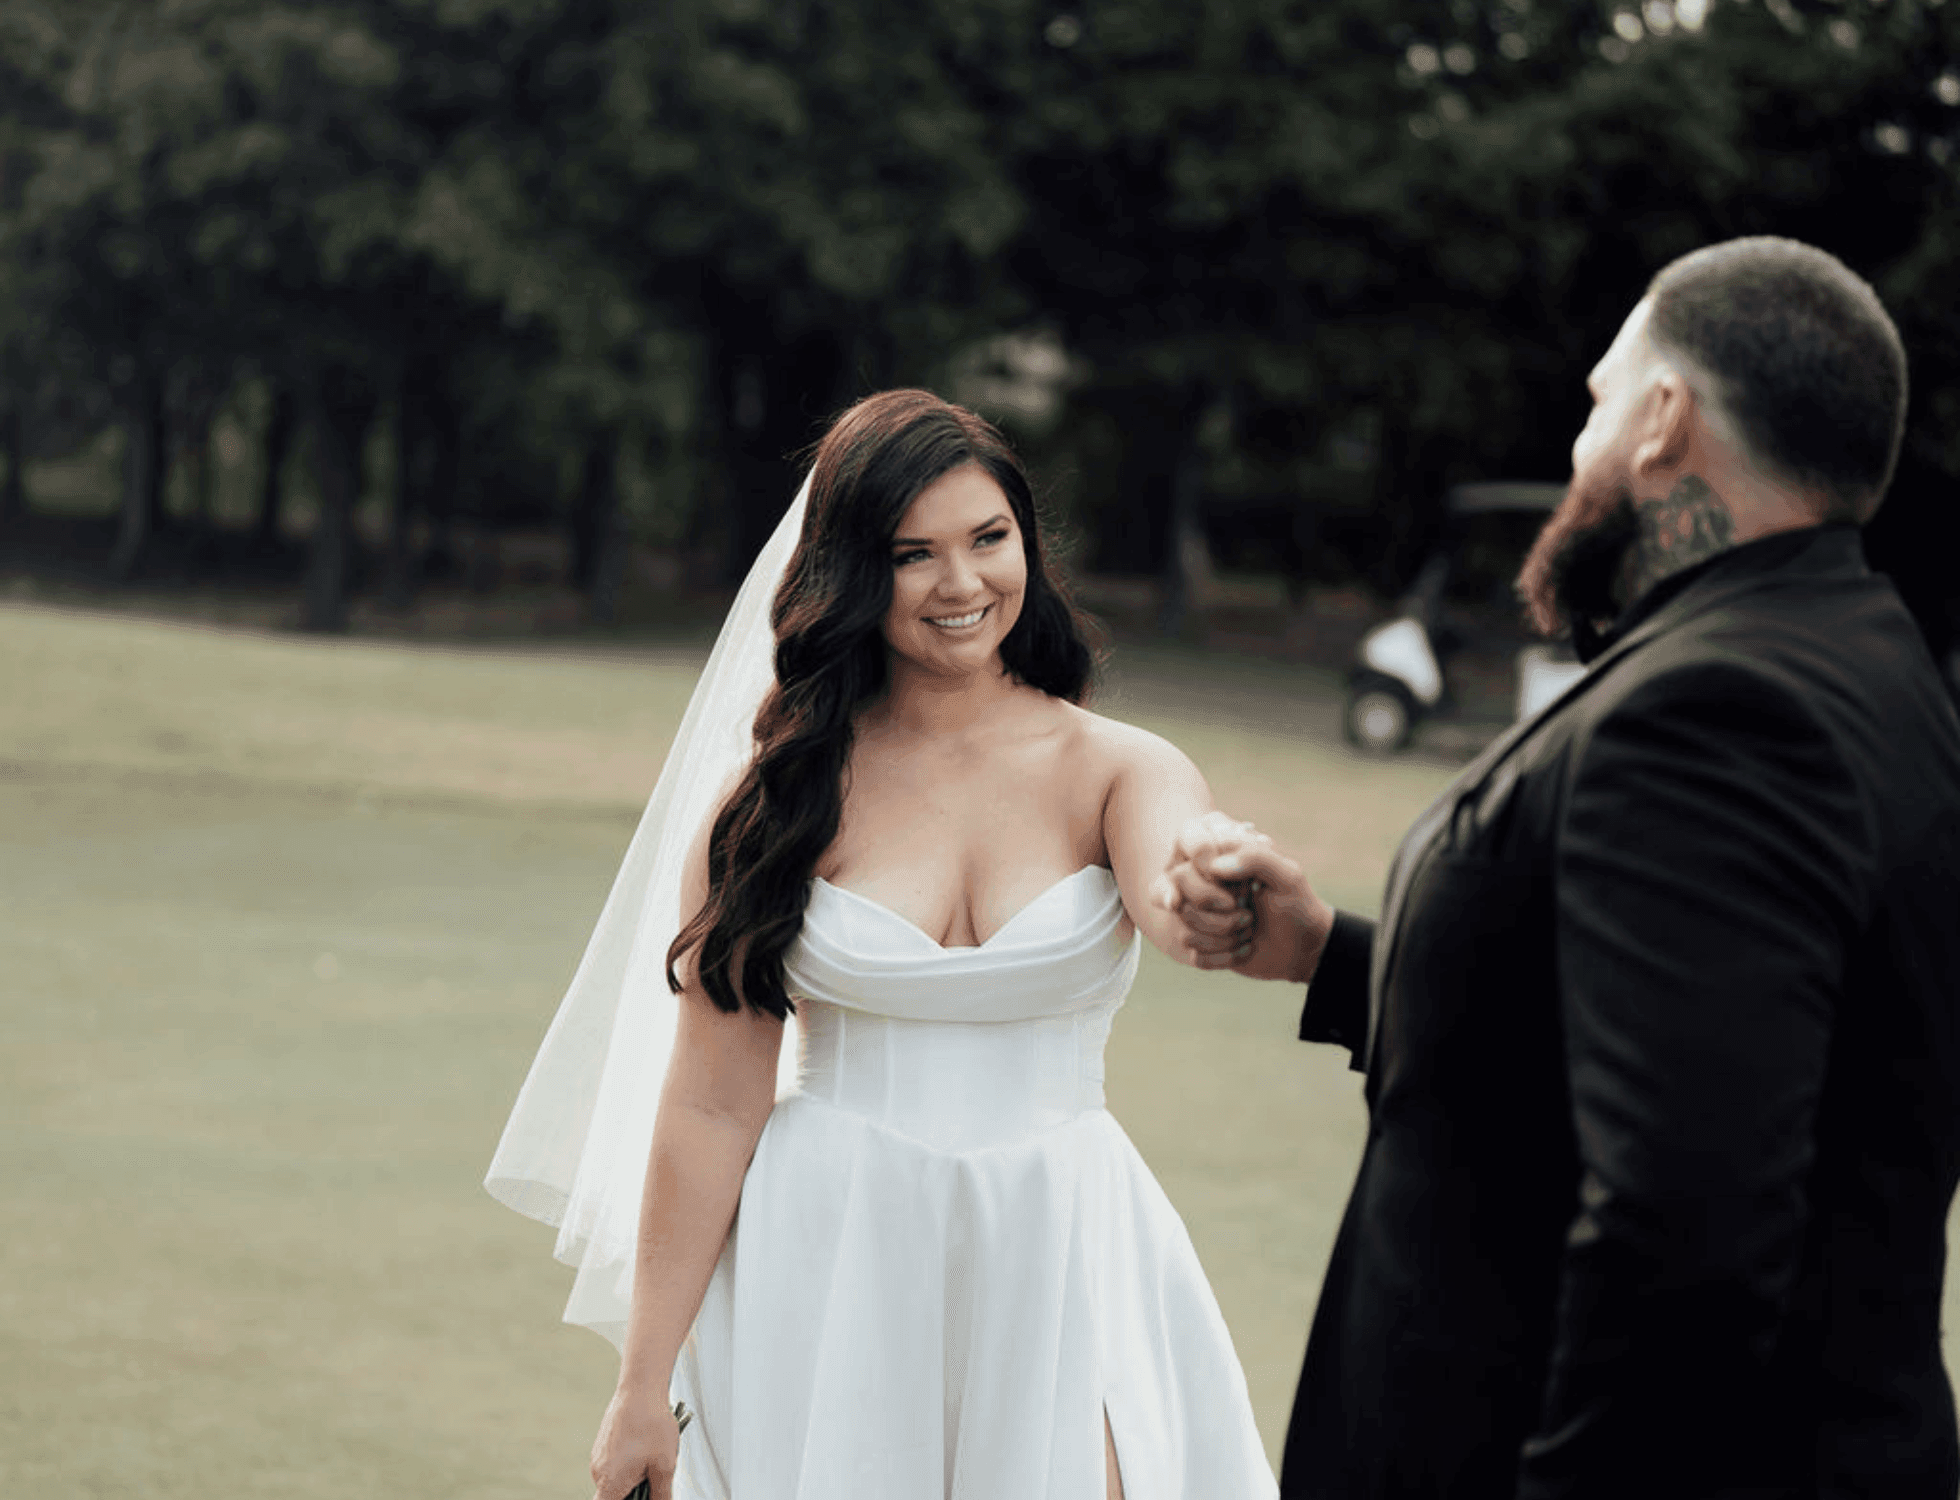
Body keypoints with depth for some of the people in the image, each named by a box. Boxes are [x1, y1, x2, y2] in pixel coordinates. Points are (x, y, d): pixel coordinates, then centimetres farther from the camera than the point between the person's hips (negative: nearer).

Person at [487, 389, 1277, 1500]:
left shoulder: (1119, 773, -1)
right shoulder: (774, 796, -1)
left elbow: (1181, 904, -25)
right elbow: (713, 1106, -2)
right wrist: (644, 1386, -2)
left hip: (1058, 1268, 0)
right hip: (824, 1272, 0)